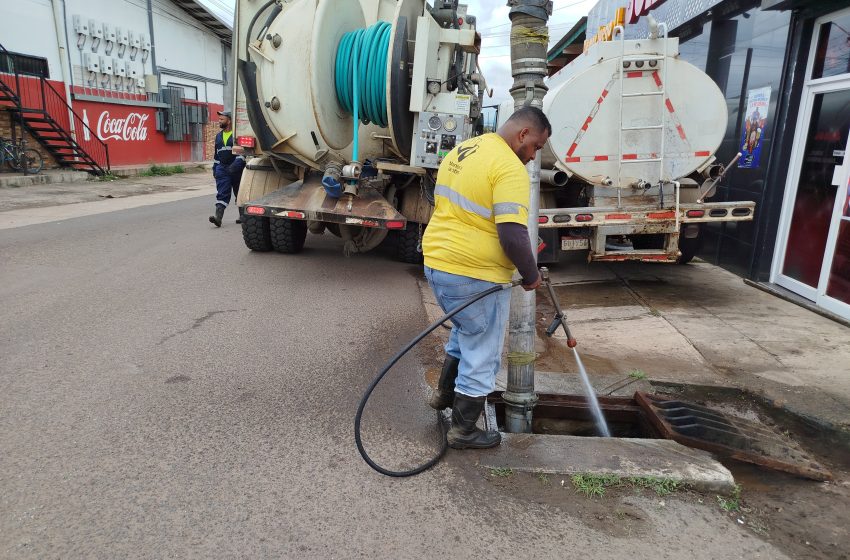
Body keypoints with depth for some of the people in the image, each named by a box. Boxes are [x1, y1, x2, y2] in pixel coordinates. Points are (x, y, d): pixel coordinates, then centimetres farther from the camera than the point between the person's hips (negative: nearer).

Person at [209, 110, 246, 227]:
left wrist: (237, 163, -24)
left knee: (239, 193, 8)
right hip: (222, 168, 5)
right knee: (221, 194, -7)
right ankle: (218, 216, -18)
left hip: (236, 169, -5)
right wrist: (215, 168, 20)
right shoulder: (218, 136, 17)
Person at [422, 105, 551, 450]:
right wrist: (531, 275, -10)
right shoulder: (509, 167, -17)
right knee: (481, 357, 9)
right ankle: (463, 431, 23)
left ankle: (444, 392, 42)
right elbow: (512, 236, -25)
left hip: (436, 263, 9)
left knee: (465, 331, 32)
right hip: (476, 276, -9)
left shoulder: (461, 151, 11)